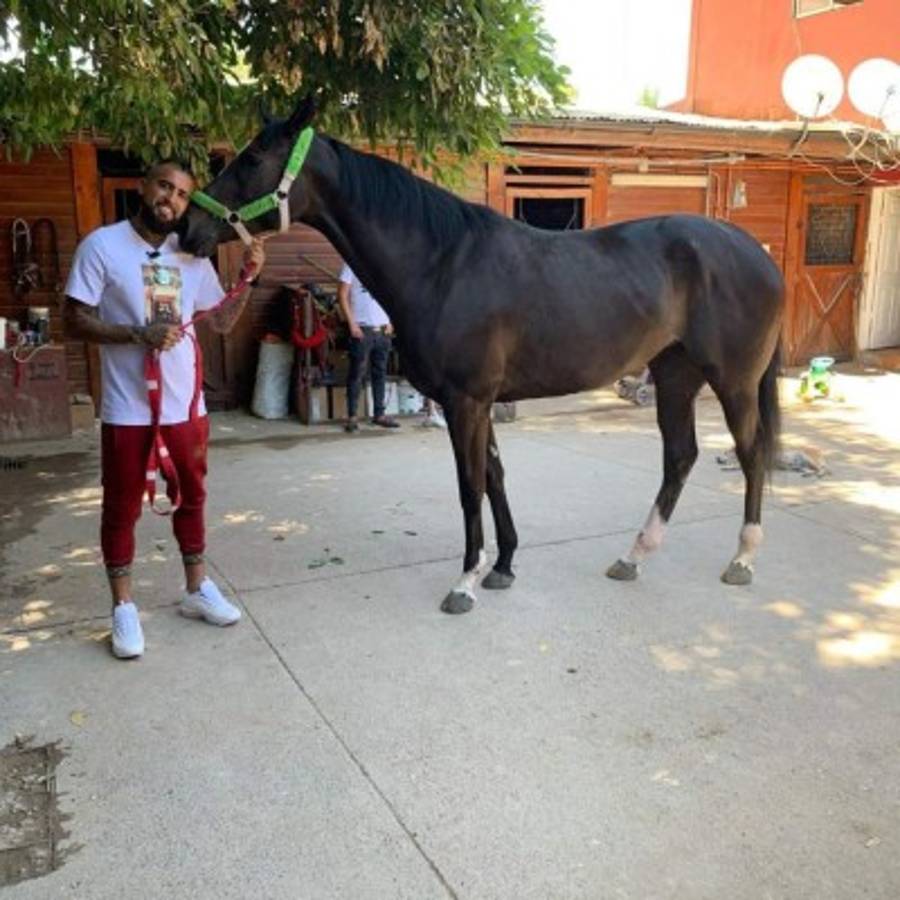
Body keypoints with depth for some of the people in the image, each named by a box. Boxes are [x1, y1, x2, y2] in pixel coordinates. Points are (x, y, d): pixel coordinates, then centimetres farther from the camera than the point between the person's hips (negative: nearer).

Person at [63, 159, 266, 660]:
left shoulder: (192, 256, 6)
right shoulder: (102, 246, -7)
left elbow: (223, 322, 11)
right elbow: (75, 321, -9)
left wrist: (250, 278, -3)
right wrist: (138, 334, -22)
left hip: (187, 403, 5)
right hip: (128, 408, -4)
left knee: (192, 496, 15)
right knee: (123, 508, 6)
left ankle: (198, 589, 31)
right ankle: (124, 607, 19)